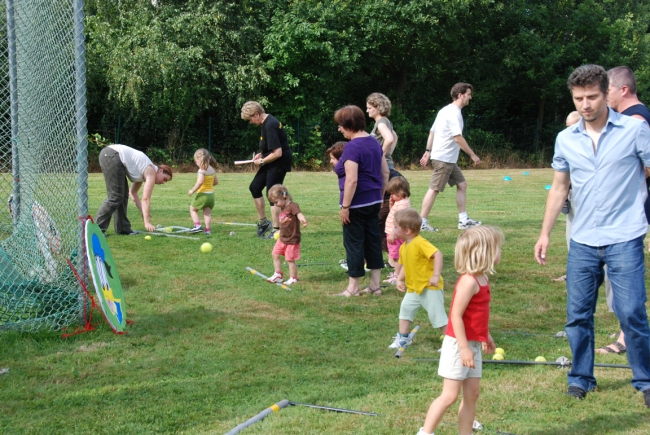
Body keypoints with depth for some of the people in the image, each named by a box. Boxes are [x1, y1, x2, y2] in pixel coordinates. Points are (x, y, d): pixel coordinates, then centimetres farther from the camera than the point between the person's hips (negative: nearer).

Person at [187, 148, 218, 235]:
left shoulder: (202, 170, -17)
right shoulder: (212, 169, 7)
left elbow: (200, 182, -28)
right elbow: (216, 182, 15)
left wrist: (192, 190, -19)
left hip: (202, 194, -7)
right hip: (211, 194, 7)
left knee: (192, 209, 10)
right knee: (207, 212, 10)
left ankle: (198, 225, -3)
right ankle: (207, 230, 3)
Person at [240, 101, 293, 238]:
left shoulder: (270, 126, -25)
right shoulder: (267, 121, 6)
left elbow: (277, 153, -27)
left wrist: (261, 161, -14)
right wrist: (261, 154, 7)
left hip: (279, 163, -10)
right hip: (272, 162, 10)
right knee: (254, 187, 13)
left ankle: (276, 230, 1)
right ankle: (262, 221, 23)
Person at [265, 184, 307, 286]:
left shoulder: (292, 206, -19)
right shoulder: (282, 208, 9)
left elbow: (299, 213, -38)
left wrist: (303, 220, -59)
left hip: (292, 240, -9)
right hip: (282, 238, 9)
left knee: (290, 259, 0)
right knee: (275, 255, 12)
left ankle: (293, 278, 15)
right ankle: (278, 275, 24)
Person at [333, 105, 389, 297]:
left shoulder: (352, 146, -18)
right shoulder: (374, 142, 9)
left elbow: (351, 180, -23)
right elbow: (385, 172, 14)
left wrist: (345, 206, -18)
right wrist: (380, 196, 22)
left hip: (357, 203, -8)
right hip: (374, 201, 8)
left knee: (354, 243, 2)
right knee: (373, 240, 12)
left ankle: (353, 288, 10)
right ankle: (375, 285, 18)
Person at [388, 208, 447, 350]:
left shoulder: (420, 243, -23)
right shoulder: (403, 247, 6)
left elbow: (438, 254, -31)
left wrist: (436, 275, -34)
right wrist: (400, 279, 5)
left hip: (429, 288, -9)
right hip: (413, 288, 9)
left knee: (437, 315, -4)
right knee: (405, 308, 12)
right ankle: (403, 338, 26)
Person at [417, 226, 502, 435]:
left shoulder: (482, 279, 8)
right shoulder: (469, 281, -21)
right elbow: (456, 315, -24)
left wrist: (485, 335, 20)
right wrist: (464, 347, -24)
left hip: (473, 344, 9)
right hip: (458, 344, -9)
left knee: (472, 394, 11)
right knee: (450, 395, -4)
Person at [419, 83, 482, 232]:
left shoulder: (445, 110, 15)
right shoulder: (454, 113, -15)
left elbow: (432, 132, 17)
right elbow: (458, 138, -21)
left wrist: (428, 151, 18)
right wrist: (473, 155, -15)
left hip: (449, 159, 10)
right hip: (443, 158, -10)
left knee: (462, 185, 11)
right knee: (434, 189, -6)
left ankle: (463, 220, 12)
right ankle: (422, 222, -2)